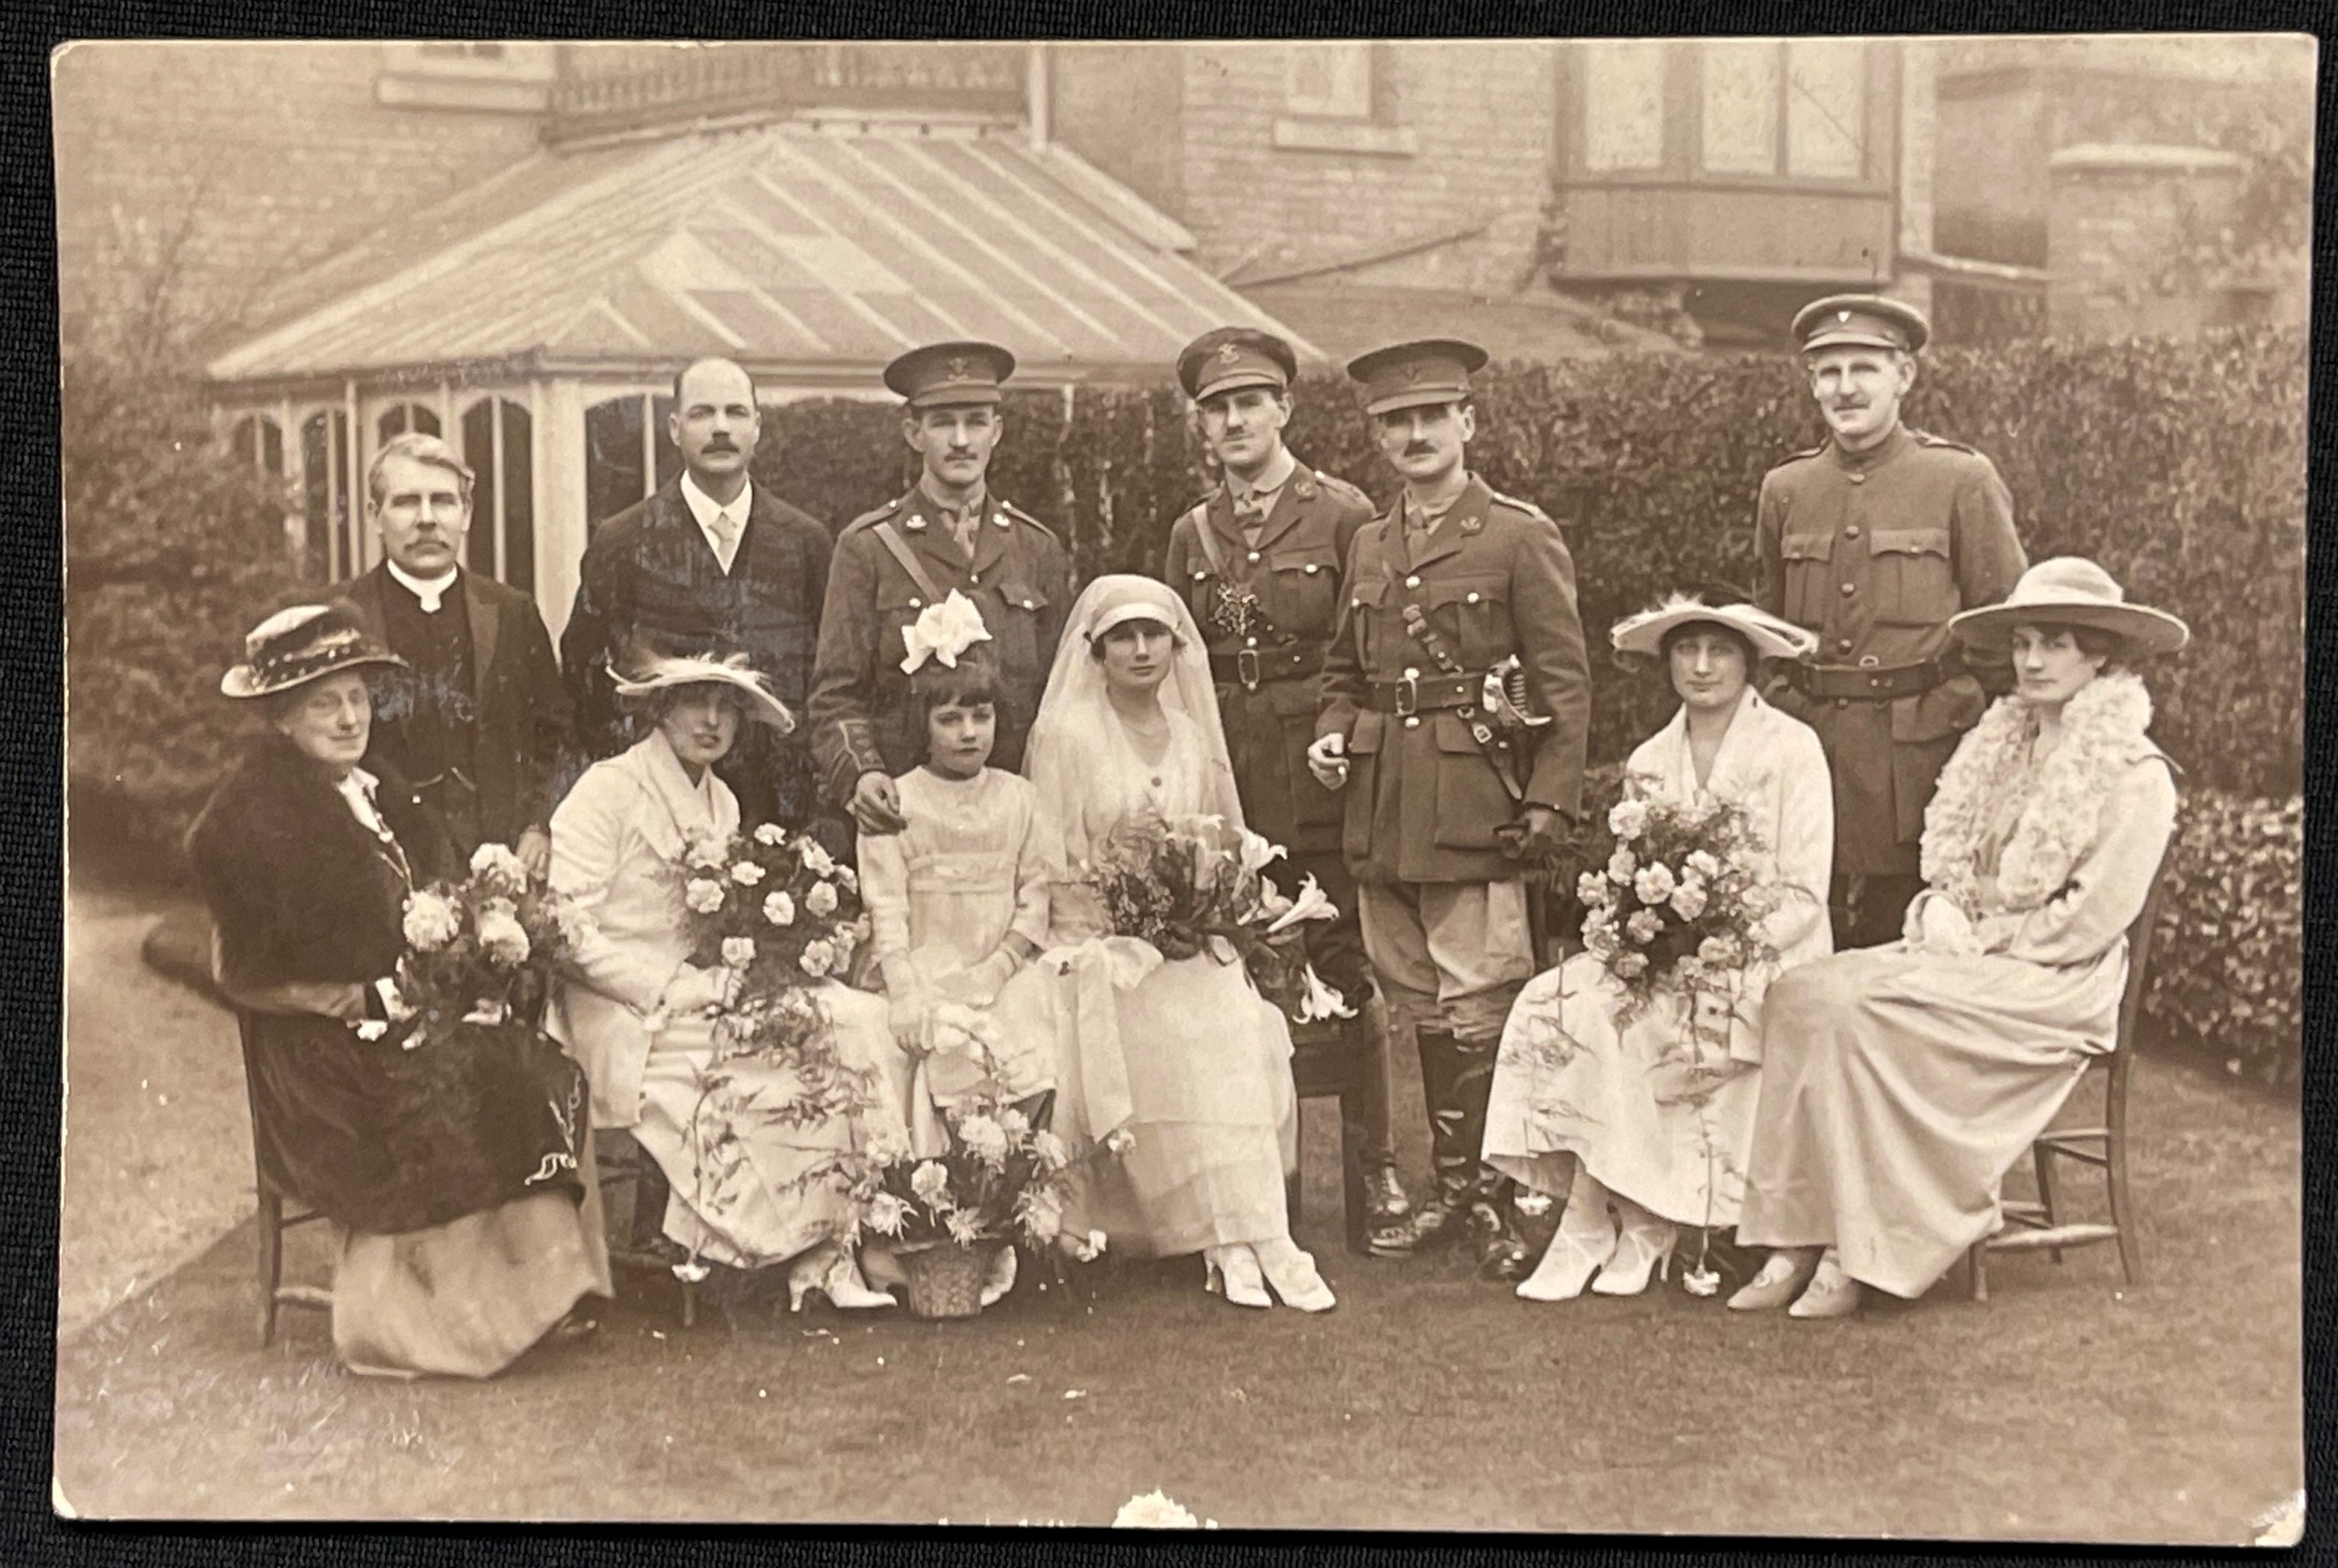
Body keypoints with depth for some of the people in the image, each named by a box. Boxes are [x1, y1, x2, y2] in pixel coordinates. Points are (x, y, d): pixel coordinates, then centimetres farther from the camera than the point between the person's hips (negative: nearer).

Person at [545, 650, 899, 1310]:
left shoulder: (722, 803, 16)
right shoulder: (608, 790, -7)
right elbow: (565, 929, -15)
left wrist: (730, 980, -2)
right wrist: (669, 988, -18)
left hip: (695, 997, 7)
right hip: (624, 1023, -7)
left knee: (857, 1017, -14)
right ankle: (813, 1255, -16)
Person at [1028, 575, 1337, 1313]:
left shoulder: (1192, 737, 13)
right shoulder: (1066, 733, -2)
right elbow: (1056, 865, -4)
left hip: (1191, 944, 4)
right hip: (1104, 945, -4)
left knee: (1240, 1025, -24)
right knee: (1202, 1036, -28)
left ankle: (1238, 1242, -28)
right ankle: (1240, 1244, -27)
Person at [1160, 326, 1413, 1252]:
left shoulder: (1343, 516, -1)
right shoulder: (1192, 534, 13)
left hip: (1319, 775, -4)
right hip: (1223, 781, 4)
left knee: (1344, 971, -1)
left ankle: (1378, 1170, 9)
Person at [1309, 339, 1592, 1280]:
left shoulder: (1521, 538, -1)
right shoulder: (1368, 547, 15)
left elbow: (1565, 683, -4)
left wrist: (1550, 804, -11)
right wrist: (1332, 734, 5)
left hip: (1476, 806, -6)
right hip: (1382, 810, 6)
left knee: (1479, 1009, -6)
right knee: (1419, 1008, 10)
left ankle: (1491, 1196, 3)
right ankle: (1453, 1186, 20)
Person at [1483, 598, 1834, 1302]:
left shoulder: (1792, 749, -1)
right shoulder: (1648, 764, 15)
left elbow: (1803, 897, -7)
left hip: (1764, 963, -5)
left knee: (1615, 1024, -29)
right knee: (1551, 1002, -23)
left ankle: (1591, 1230, -18)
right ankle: (1639, 1227, -20)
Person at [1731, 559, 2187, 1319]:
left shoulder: (2136, 778, -6)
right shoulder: (1998, 747, 17)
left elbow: (2090, 921, -12)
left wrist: (1978, 940, -10)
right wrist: (1940, 913, -3)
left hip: (2056, 988, -7)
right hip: (1968, 964, 7)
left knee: (1856, 1008, -28)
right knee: (1799, 991, -17)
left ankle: (1862, 1255, -22)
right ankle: (1799, 1240, -23)